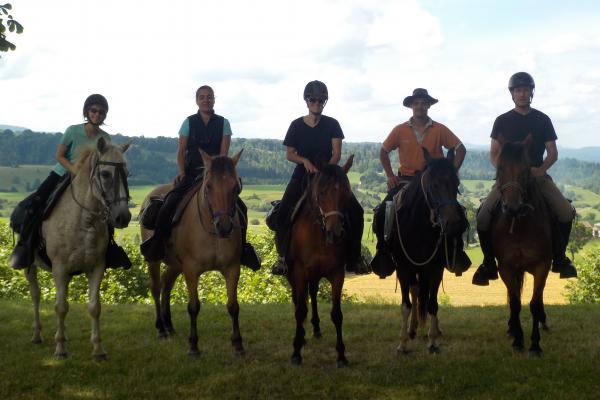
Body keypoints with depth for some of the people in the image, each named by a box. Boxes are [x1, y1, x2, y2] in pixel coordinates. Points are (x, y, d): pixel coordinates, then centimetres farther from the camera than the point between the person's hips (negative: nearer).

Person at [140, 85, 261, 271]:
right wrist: (182, 172, -13)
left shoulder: (223, 123, 5)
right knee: (170, 204, -21)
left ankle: (241, 245, -1)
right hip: (191, 172, 0)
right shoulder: (189, 122, 5)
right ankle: (157, 240, -7)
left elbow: (223, 152, -3)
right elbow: (181, 151, 3)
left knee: (240, 207, -15)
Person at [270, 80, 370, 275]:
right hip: (303, 173, 0)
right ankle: (283, 256, -4)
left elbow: (337, 153, -3)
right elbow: (289, 154, 3)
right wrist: (305, 160, -17)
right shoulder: (297, 125, 3)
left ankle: (354, 256, -1)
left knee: (356, 212, -15)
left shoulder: (332, 124, 4)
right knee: (282, 213, -21)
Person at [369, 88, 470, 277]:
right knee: (381, 213, -16)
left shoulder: (440, 130, 0)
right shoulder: (400, 130, 2)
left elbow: (460, 149, 4)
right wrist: (390, 175, 2)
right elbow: (383, 151, 12)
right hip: (405, 180, 1)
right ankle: (383, 252, 2)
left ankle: (457, 253, -1)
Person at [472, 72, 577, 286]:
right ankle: (489, 264, -4)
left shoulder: (543, 120, 8)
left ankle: (559, 257, 4)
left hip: (538, 175, 1)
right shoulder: (502, 121, 6)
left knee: (566, 212, -19)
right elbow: (494, 154, 5)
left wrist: (541, 169, -14)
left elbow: (553, 153, 6)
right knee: (483, 216, -22)